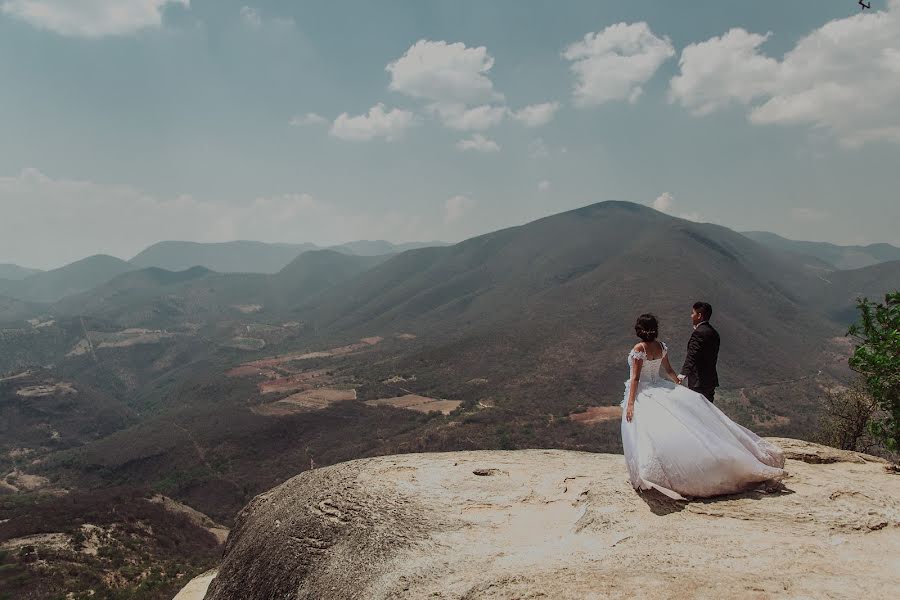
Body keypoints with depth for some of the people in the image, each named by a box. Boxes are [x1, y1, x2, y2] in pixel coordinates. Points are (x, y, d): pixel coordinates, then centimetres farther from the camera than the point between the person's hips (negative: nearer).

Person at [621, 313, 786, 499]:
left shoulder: (638, 349, -13)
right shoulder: (661, 346, 5)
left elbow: (635, 378, -17)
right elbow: (669, 370, 14)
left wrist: (630, 403, -17)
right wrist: (680, 388, 26)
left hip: (642, 393, -7)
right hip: (659, 389, 7)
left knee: (644, 435, -6)